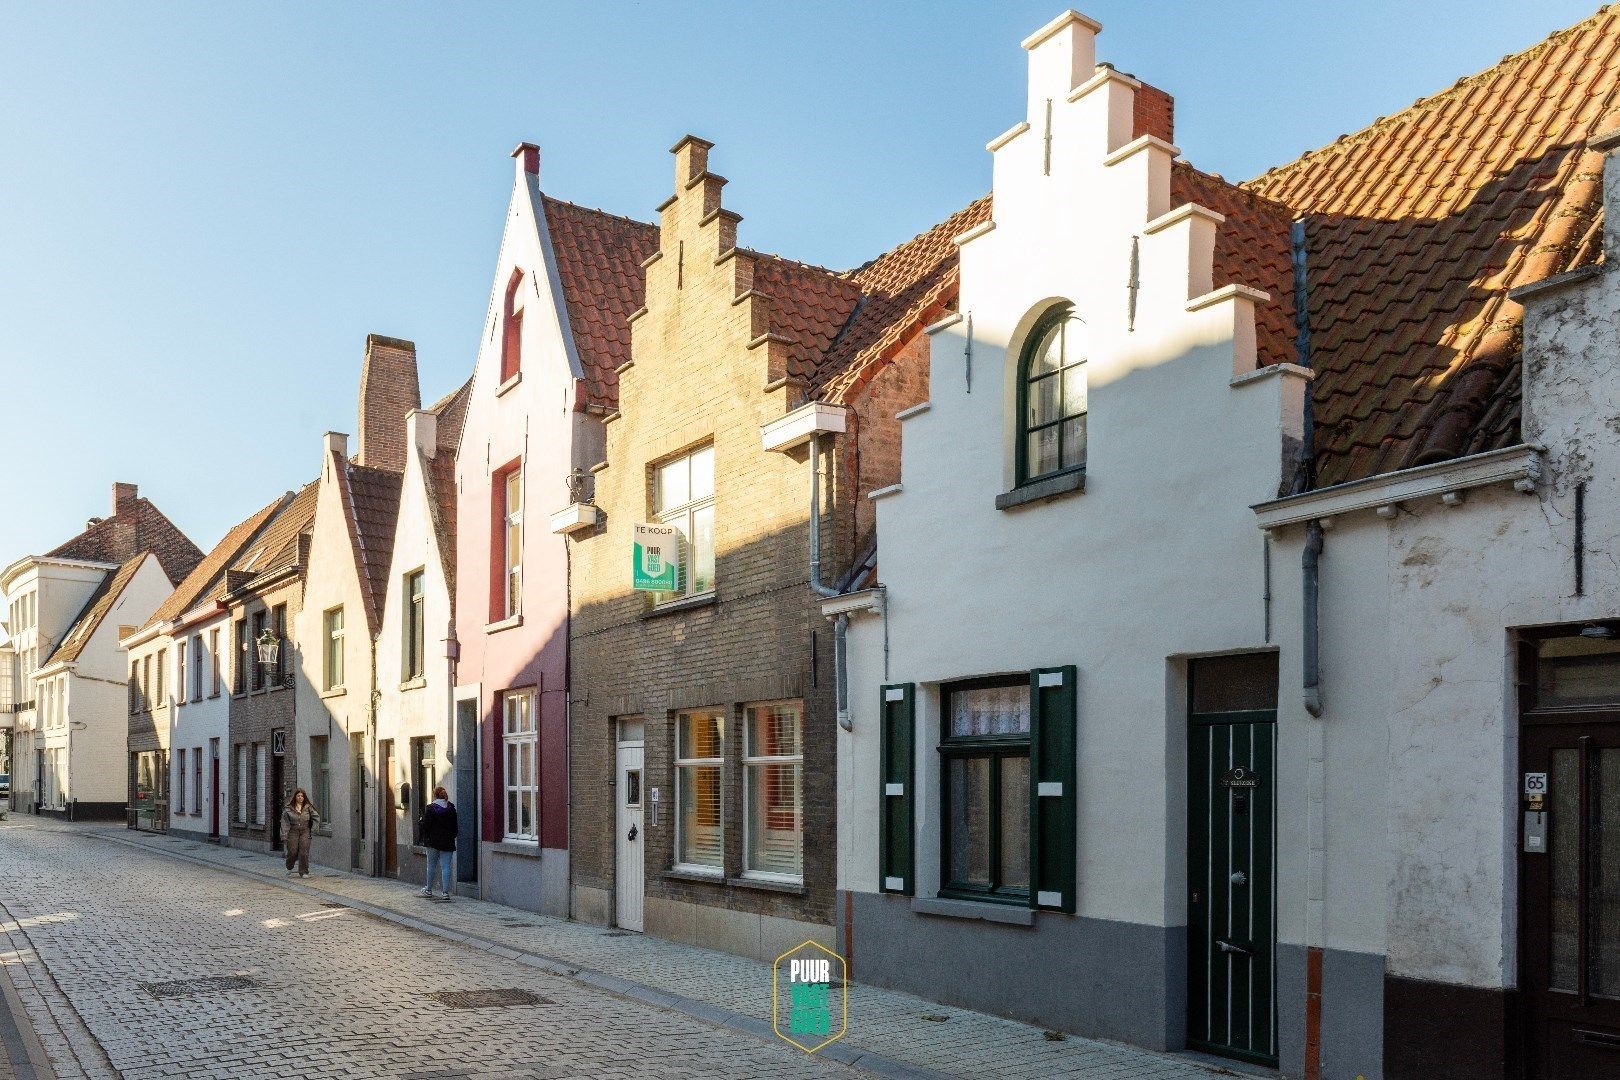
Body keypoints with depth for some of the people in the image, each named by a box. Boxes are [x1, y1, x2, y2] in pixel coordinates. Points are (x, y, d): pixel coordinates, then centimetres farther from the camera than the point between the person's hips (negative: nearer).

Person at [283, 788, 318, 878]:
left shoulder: (308, 807, 3)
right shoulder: (289, 808, 4)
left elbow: (317, 818, 8)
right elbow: (284, 819, 15)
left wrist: (312, 829, 5)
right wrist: (287, 828, 6)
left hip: (305, 831, 0)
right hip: (293, 831, 0)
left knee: (304, 852, -11)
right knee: (292, 852, -8)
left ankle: (304, 872, -3)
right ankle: (289, 868, 21)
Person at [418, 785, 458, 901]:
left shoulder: (430, 808, -7)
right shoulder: (451, 808, 3)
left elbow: (425, 825, -10)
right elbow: (455, 826, 6)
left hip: (433, 841, -2)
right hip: (447, 843, 2)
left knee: (431, 866, 12)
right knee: (445, 867, -1)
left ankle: (428, 890, 23)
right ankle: (445, 892, -7)